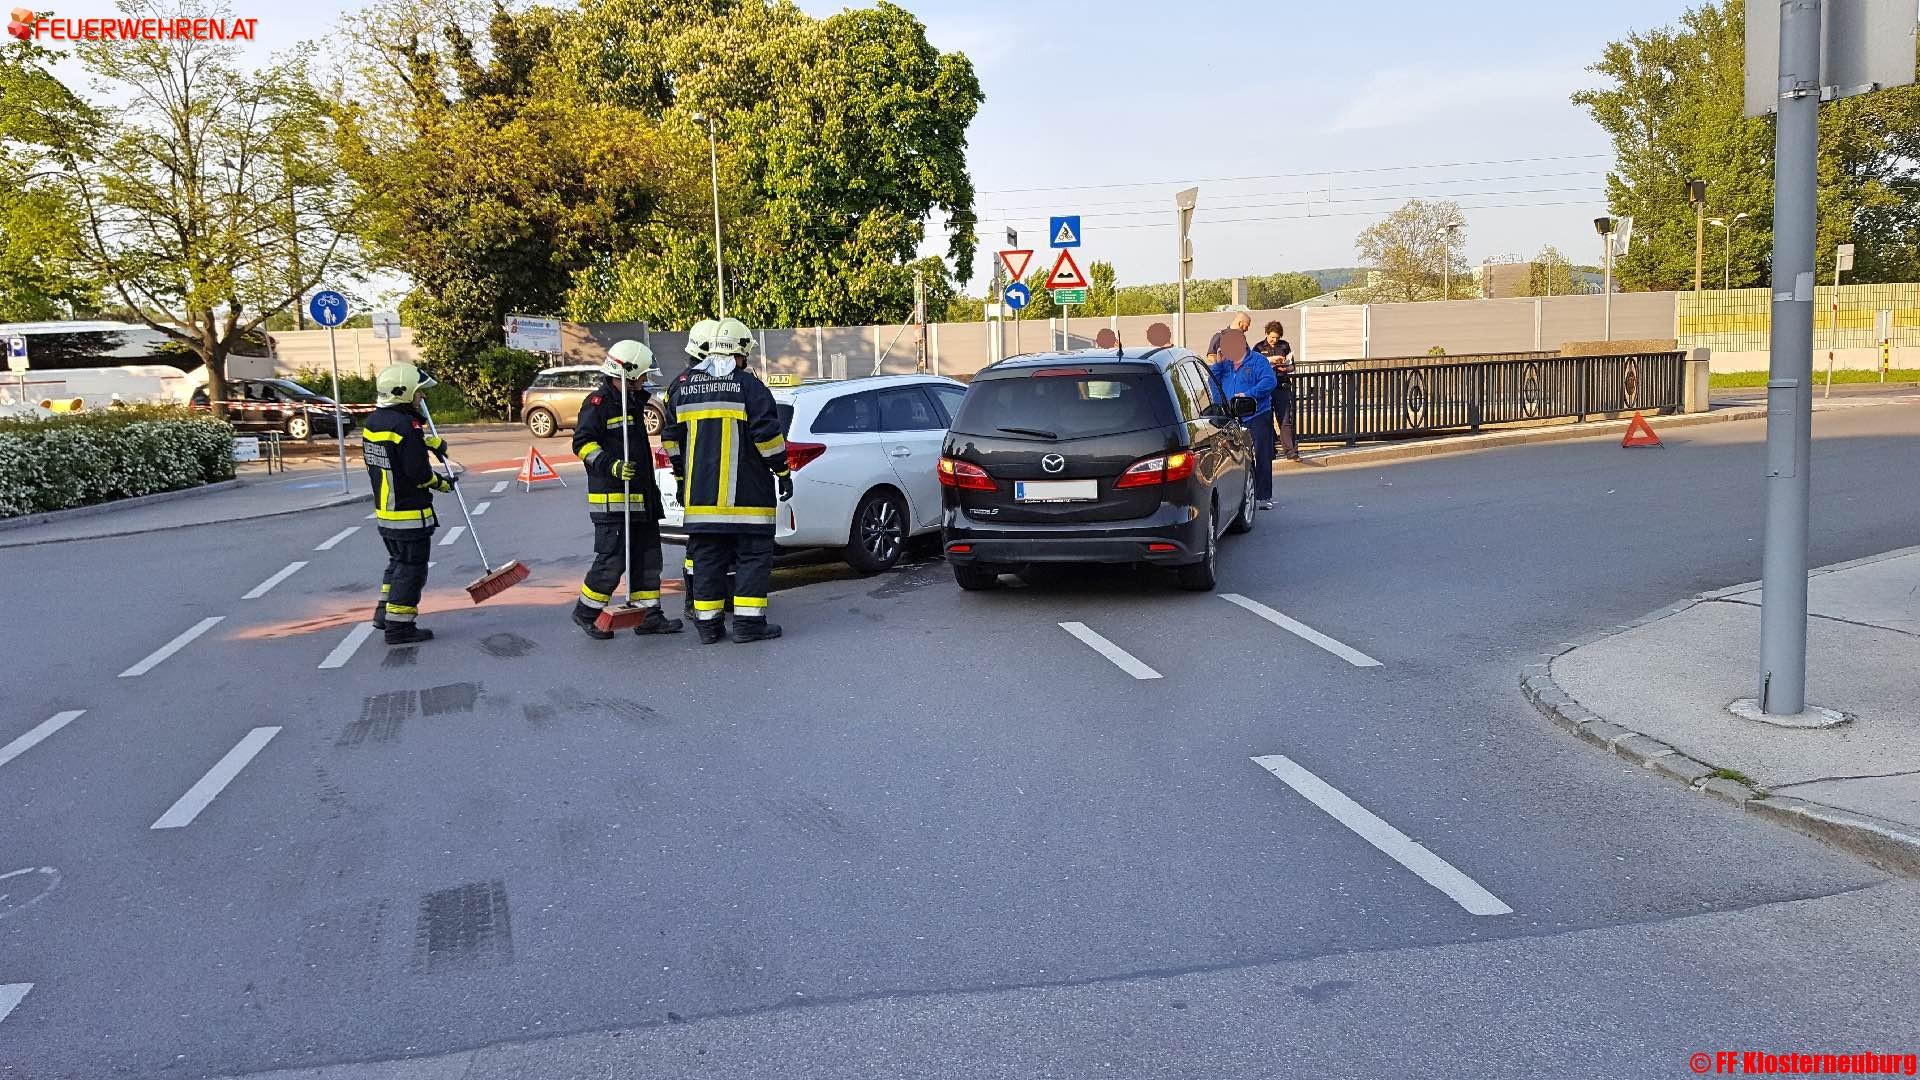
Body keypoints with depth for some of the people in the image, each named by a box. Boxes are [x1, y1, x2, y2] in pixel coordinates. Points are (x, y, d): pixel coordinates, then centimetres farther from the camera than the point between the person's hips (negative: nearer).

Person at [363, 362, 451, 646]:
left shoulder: (372, 422, 6)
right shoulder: (405, 426, -22)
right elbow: (419, 473, -24)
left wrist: (429, 441, 16)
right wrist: (440, 481, -5)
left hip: (383, 509, 9)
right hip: (410, 514, -9)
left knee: (398, 561, 24)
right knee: (411, 568, 0)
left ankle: (385, 611, 28)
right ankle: (399, 626, 4)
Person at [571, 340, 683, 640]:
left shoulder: (631, 401, 19)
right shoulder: (598, 402, -11)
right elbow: (582, 442, -15)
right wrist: (610, 465, -26)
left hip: (640, 497, 9)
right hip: (611, 498, -9)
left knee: (647, 556, 9)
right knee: (612, 559, -8)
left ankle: (649, 615, 16)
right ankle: (586, 612, 8)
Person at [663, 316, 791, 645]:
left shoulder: (683, 387, 11)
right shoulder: (749, 386, -8)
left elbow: (672, 438, 16)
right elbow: (767, 433, -12)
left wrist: (682, 478, 24)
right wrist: (782, 472, -2)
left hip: (700, 493, 5)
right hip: (746, 494, -5)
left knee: (707, 557, 10)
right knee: (753, 555, 3)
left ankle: (708, 624, 12)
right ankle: (748, 622, 1)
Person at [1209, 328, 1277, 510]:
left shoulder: (1257, 362, -3)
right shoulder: (1225, 364, 14)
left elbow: (1269, 381, -15)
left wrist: (1248, 394, -24)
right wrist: (1218, 363, -2)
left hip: (1257, 418, -5)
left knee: (1261, 458, -3)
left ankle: (1264, 497, 1)